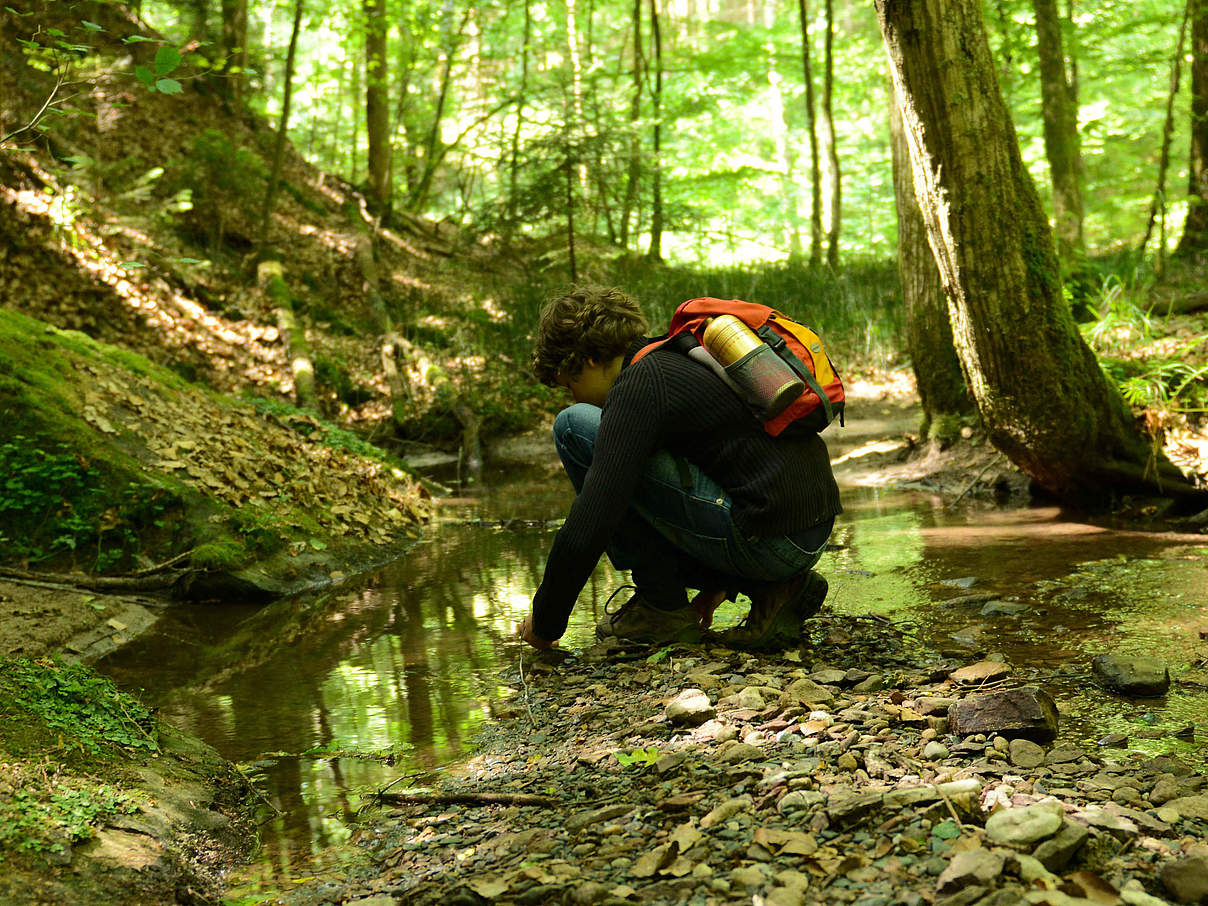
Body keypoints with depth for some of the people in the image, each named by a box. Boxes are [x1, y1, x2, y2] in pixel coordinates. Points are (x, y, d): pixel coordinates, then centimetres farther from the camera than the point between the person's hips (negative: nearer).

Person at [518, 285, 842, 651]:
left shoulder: (638, 387, -10)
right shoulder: (679, 361, 19)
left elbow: (588, 528, -16)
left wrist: (544, 623, 0)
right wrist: (718, 584, 34)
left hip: (767, 542, -9)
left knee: (575, 428, -4)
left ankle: (663, 606, 2)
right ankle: (770, 589, 13)